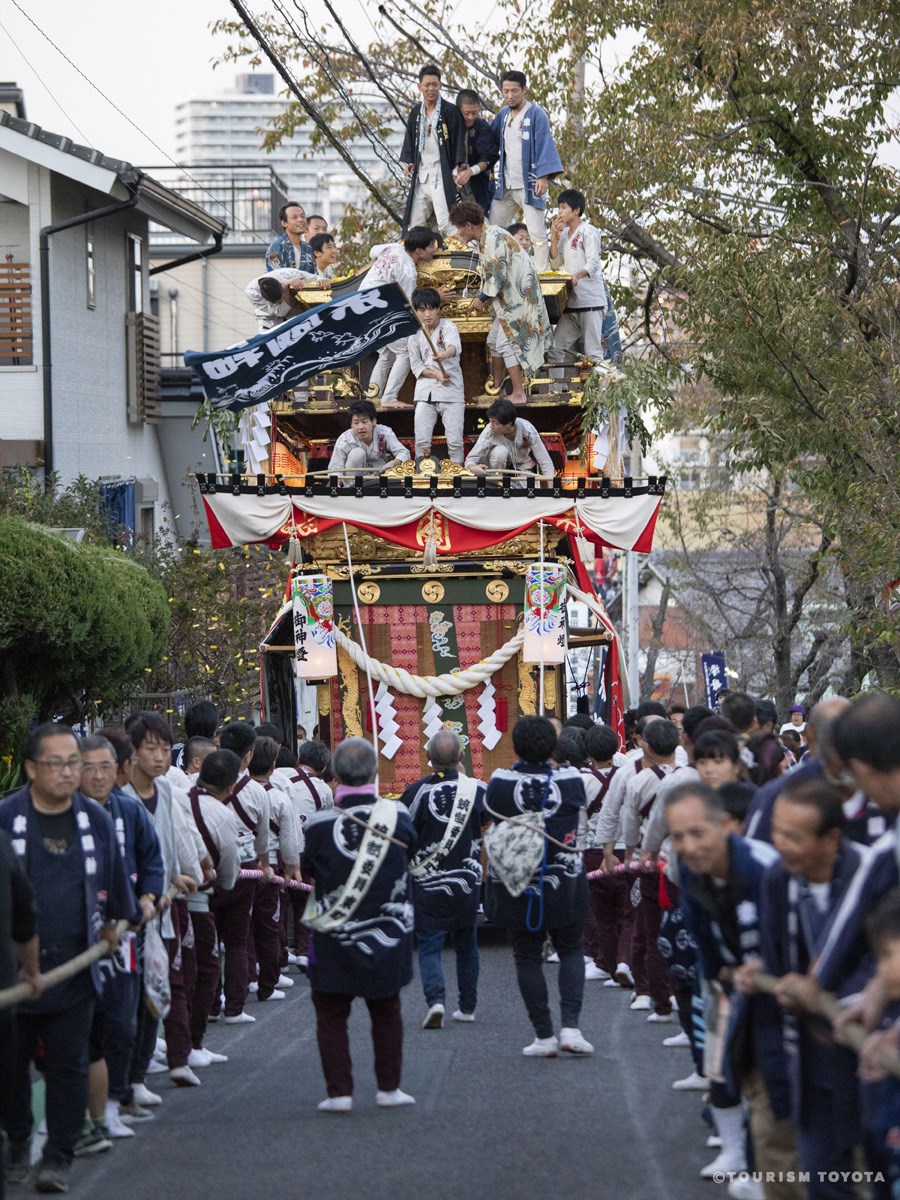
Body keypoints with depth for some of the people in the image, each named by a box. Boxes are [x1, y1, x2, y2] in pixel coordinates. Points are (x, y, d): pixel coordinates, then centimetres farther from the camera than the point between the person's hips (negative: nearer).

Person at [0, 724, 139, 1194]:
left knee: (68, 1066, 1)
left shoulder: (96, 820, 6)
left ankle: (59, 1156, 9)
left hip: (73, 970, 2)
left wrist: (115, 922, 31)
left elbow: (115, 878, 22)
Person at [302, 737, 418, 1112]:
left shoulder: (320, 824, -13)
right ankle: (389, 1088, 19)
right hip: (387, 936, 2)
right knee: (386, 1011, 16)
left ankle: (339, 1092, 4)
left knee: (331, 1015, 8)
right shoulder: (397, 817, -8)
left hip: (334, 939, -2)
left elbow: (302, 869, -1)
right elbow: (412, 851, 10)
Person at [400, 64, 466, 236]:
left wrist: (457, 169, -12)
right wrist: (408, 161, 9)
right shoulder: (415, 112, 14)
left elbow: (458, 140, -6)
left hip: (441, 175, -6)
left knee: (446, 223, -17)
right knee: (413, 224, 8)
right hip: (420, 175, 7)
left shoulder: (450, 111, -4)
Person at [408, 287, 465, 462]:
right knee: (421, 441, 0)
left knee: (455, 440, -5)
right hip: (425, 391, 3)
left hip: (451, 390, -3)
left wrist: (445, 355, -52)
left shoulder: (448, 327, -6)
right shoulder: (415, 334, 7)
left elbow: (455, 346, -28)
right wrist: (436, 374, -12)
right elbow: (416, 365, 6)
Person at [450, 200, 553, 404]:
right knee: (495, 341, 15)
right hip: (509, 298, 10)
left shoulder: (491, 239, -19)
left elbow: (498, 277, -22)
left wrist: (482, 298, -11)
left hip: (516, 298, -10)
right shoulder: (487, 236, 12)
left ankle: (519, 394, -8)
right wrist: (483, 297, 13)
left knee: (507, 343, -10)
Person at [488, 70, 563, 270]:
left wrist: (544, 177, -23)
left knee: (537, 234, -9)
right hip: (506, 186, 7)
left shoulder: (536, 114, -8)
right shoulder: (503, 114, 13)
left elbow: (545, 145, -14)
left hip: (530, 185, -7)